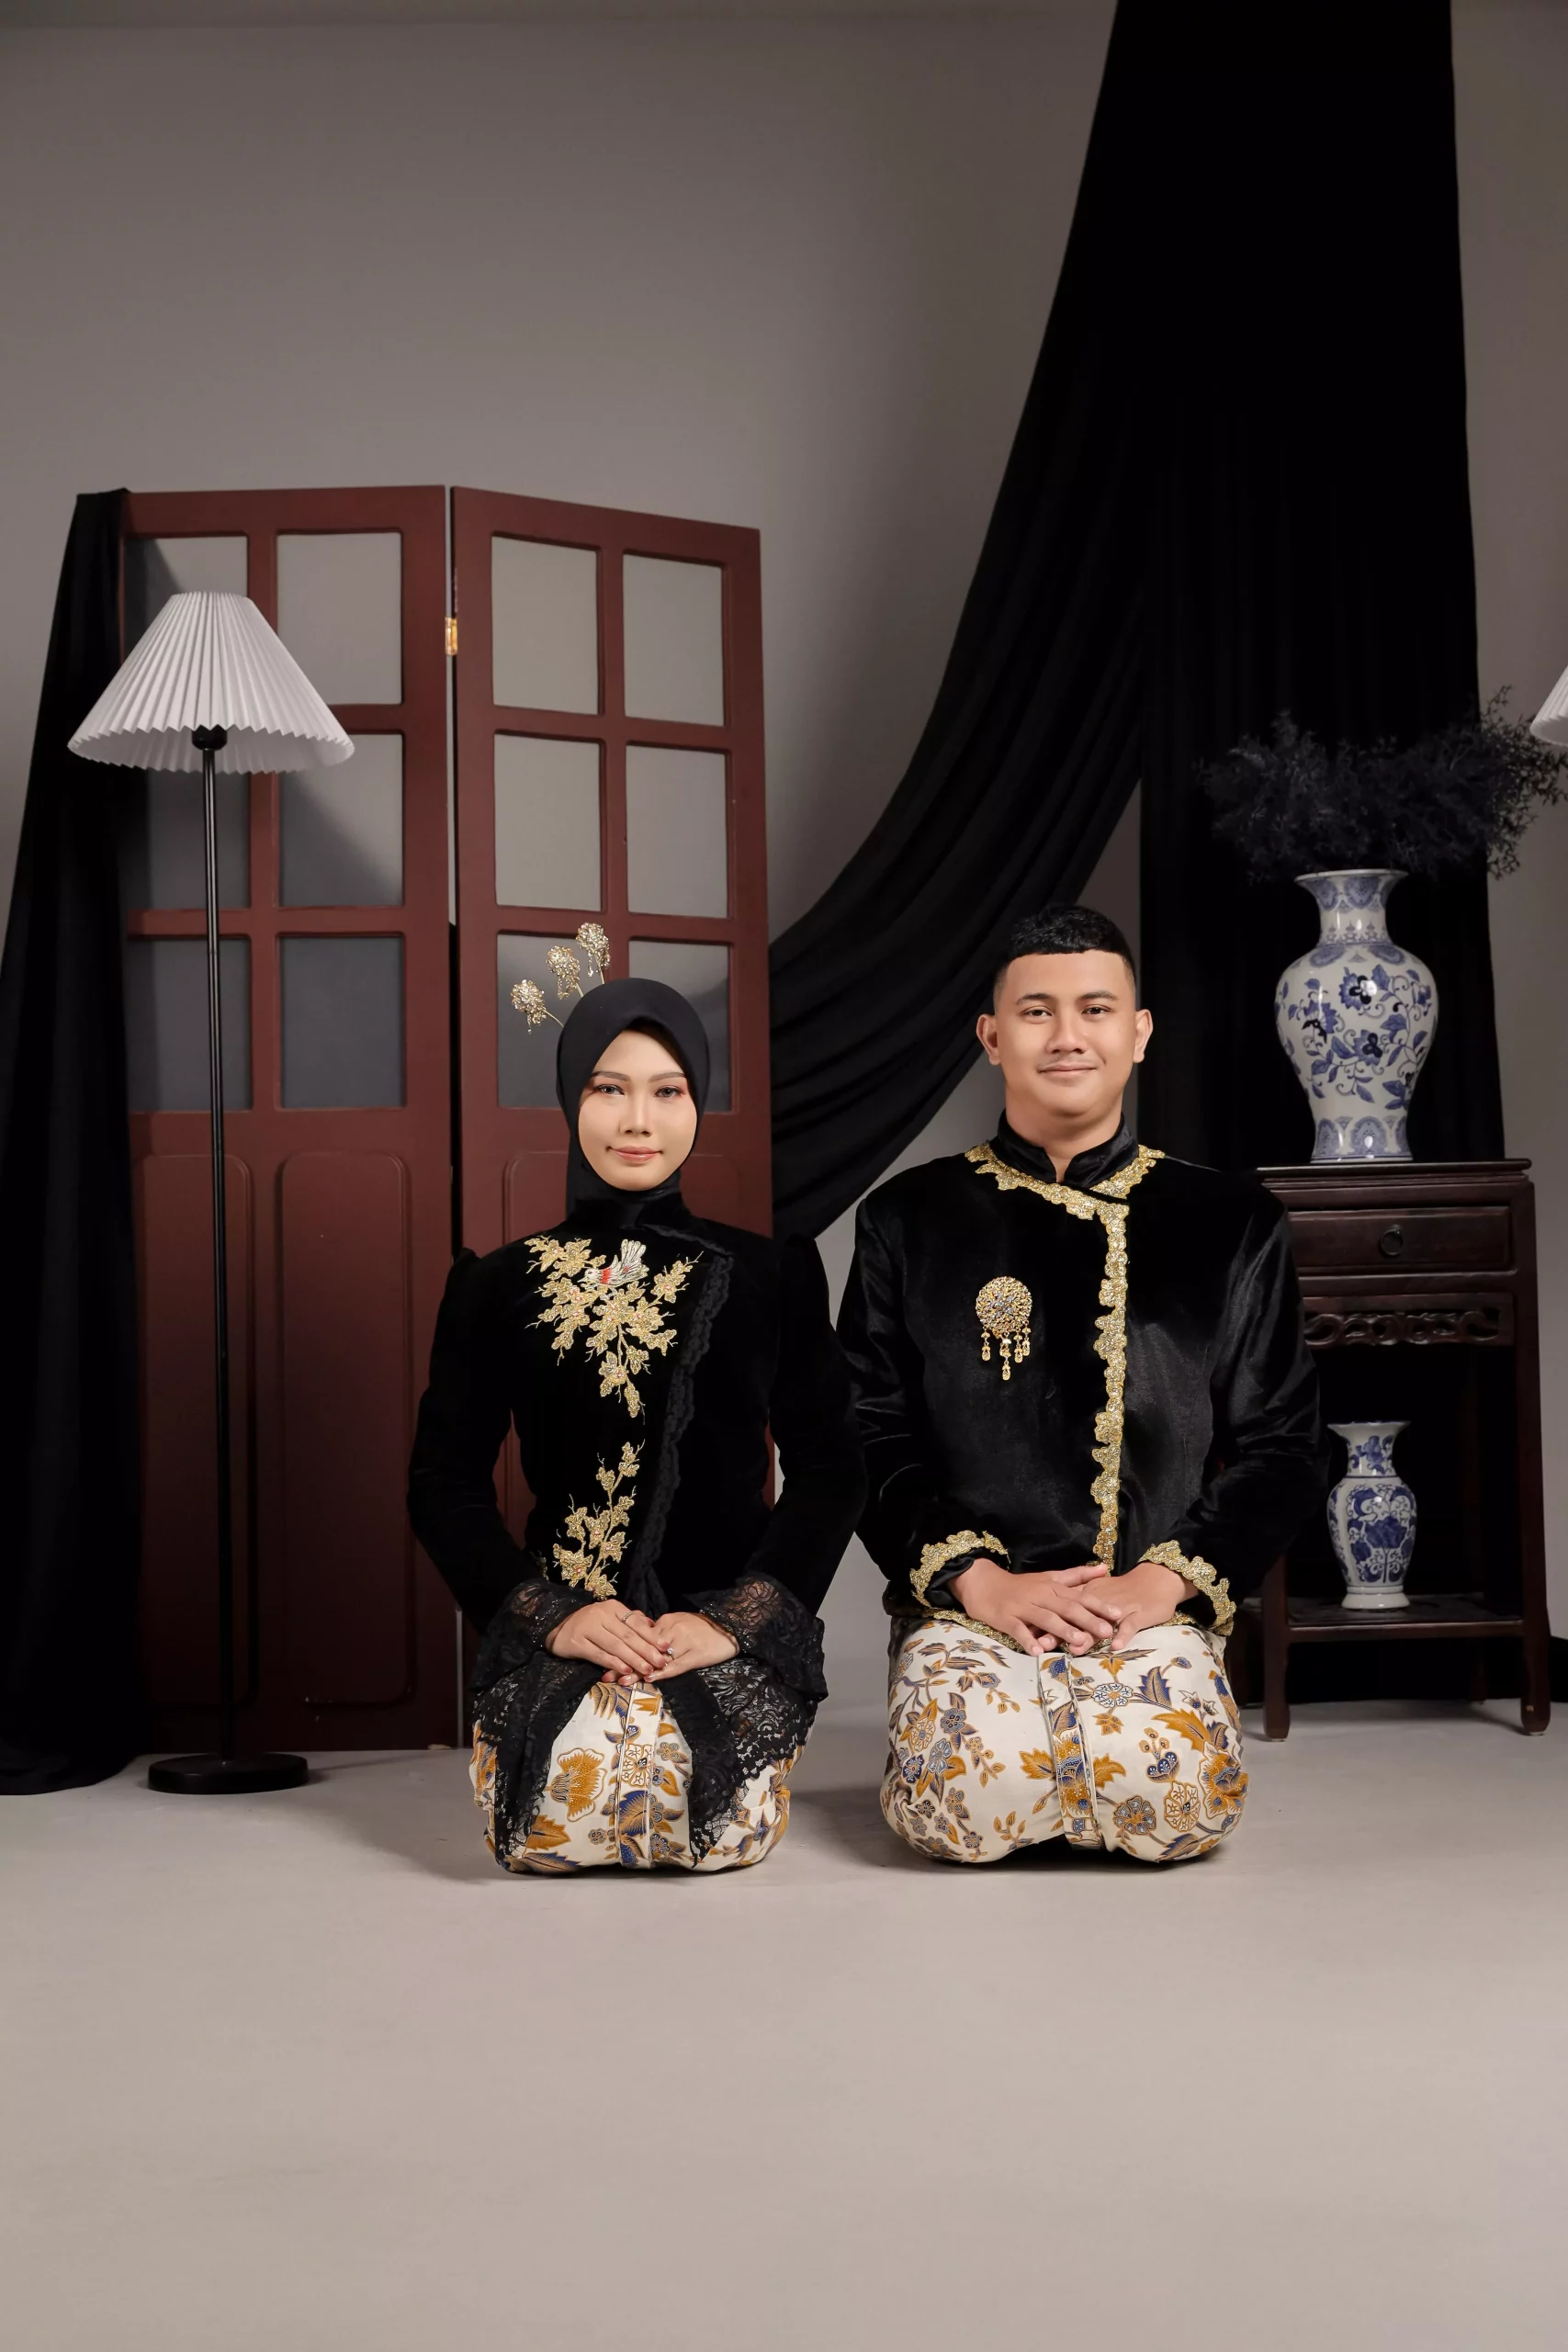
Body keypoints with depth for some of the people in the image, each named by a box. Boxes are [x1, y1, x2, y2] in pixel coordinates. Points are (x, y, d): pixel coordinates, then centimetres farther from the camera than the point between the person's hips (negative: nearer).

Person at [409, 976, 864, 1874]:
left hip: (732, 1631, 0)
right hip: (558, 1627, 0)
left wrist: (734, 1618, -9)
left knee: (724, 1830, -27)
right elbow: (445, 1484, 6)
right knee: (559, 1822, -29)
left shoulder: (768, 1274, 8)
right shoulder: (501, 1286, 9)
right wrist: (553, 1616, -9)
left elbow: (831, 1471, 5)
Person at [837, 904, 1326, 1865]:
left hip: (1158, 1605, 1)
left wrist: (1163, 1581, -7)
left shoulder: (1232, 1224, 10)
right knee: (970, 1798, -30)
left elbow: (1282, 1446, 8)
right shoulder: (911, 1220, 9)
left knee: (1174, 1794, -29)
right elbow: (870, 1438, 5)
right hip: (968, 1601, 0)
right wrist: (979, 1580, -10)